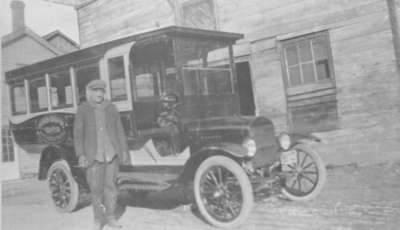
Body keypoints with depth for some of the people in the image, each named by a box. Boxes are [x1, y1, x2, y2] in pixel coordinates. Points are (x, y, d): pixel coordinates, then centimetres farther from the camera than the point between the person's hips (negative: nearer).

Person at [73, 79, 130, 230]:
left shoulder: (111, 108, 7)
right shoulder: (83, 110, 1)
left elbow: (120, 131, 9)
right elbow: (78, 134, -1)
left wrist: (124, 151, 4)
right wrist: (80, 155, -10)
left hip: (111, 153, 2)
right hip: (93, 154, -2)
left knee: (110, 185, 3)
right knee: (96, 188, 1)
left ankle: (110, 217, 18)